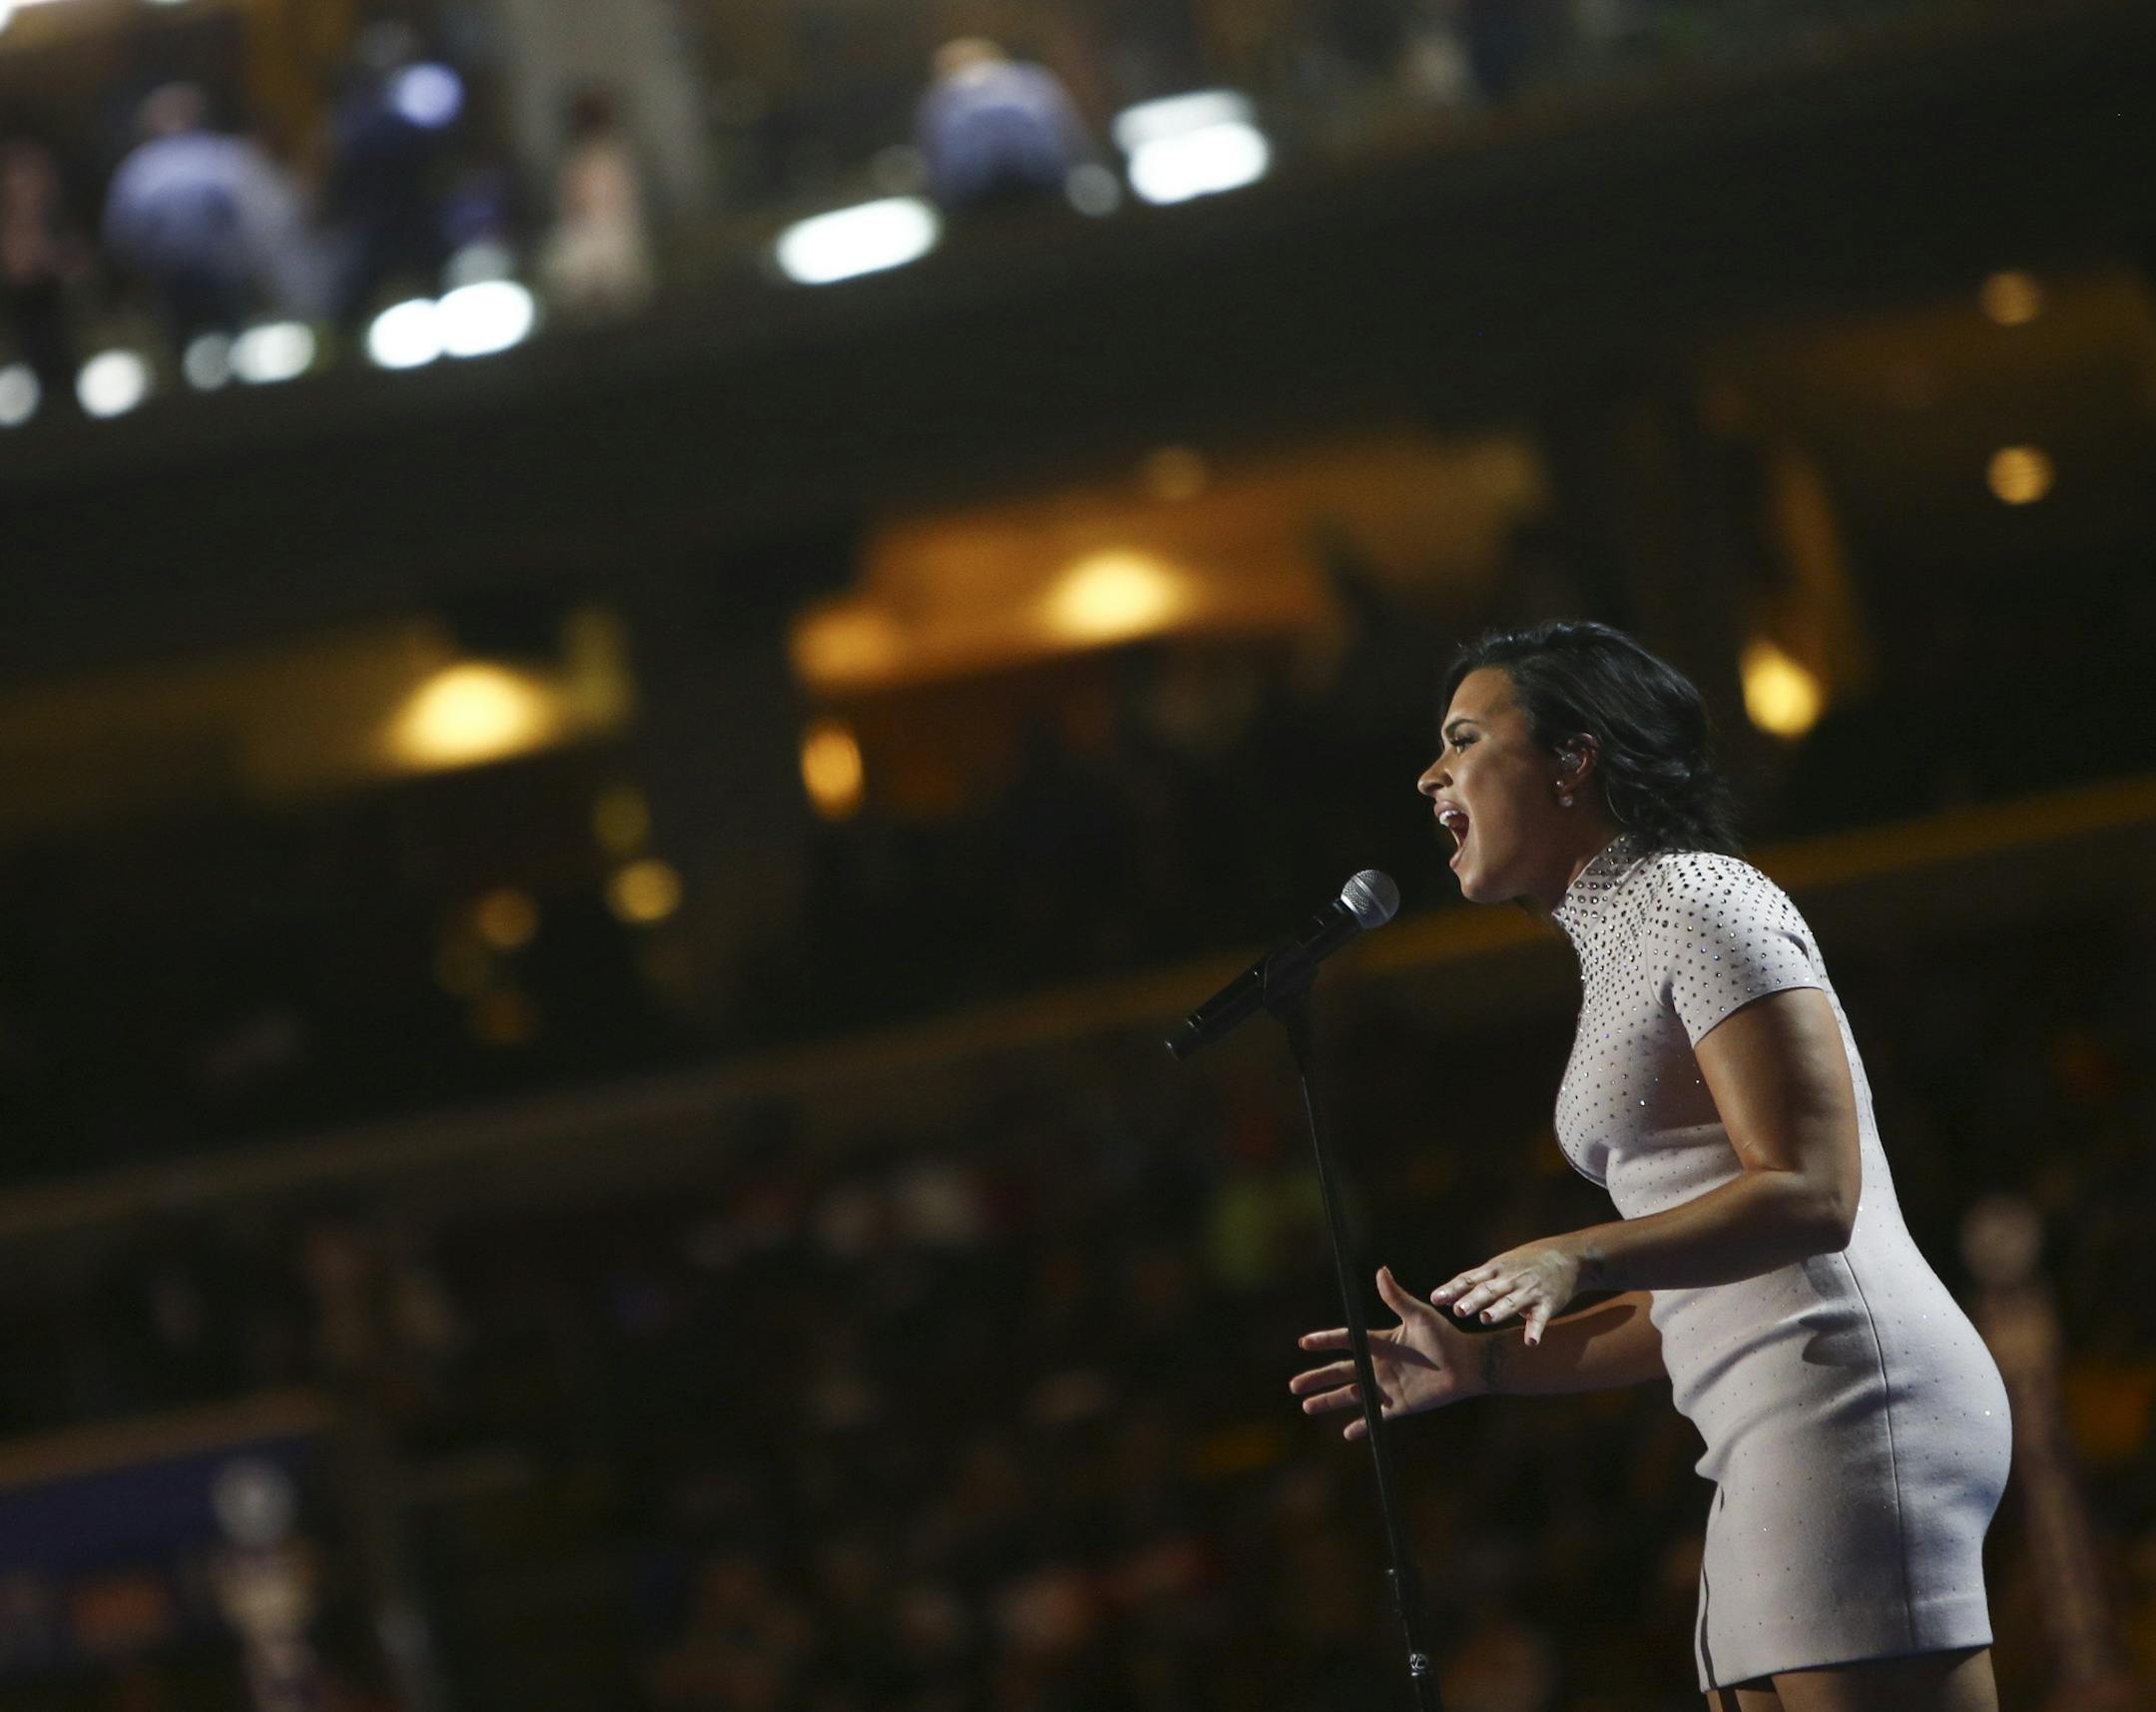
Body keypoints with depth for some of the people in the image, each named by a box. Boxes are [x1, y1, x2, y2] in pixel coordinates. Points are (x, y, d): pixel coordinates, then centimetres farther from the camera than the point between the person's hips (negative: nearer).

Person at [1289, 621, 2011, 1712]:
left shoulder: (1697, 902, -4)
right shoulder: (1622, 951, 24)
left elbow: (1812, 1195, -16)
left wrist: (1585, 1257, -27)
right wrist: (1483, 1365, 19)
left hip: (1849, 1396, -10)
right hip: (1772, 1448, 10)